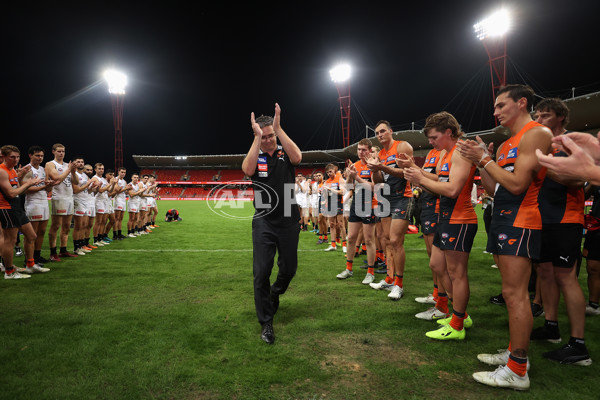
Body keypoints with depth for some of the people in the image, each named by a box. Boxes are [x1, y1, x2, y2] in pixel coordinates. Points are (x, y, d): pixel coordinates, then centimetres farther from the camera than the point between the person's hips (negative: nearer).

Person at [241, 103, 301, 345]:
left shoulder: (285, 153, 1)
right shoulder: (255, 156, 1)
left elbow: (297, 158, -24)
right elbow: (248, 170, -23)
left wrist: (278, 128, -24)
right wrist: (257, 136, -22)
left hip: (288, 222, 1)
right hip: (264, 222, 0)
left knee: (289, 268, 12)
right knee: (261, 272, -5)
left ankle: (275, 293, 46)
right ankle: (266, 322, 11)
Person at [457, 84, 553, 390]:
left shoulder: (536, 133, -9)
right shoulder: (506, 145, 19)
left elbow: (517, 184, -19)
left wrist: (484, 159, -10)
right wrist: (479, 160, 8)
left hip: (520, 221, -10)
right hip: (502, 218, 10)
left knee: (514, 293, -9)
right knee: (511, 292, 13)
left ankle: (517, 371, -2)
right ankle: (515, 353, 23)